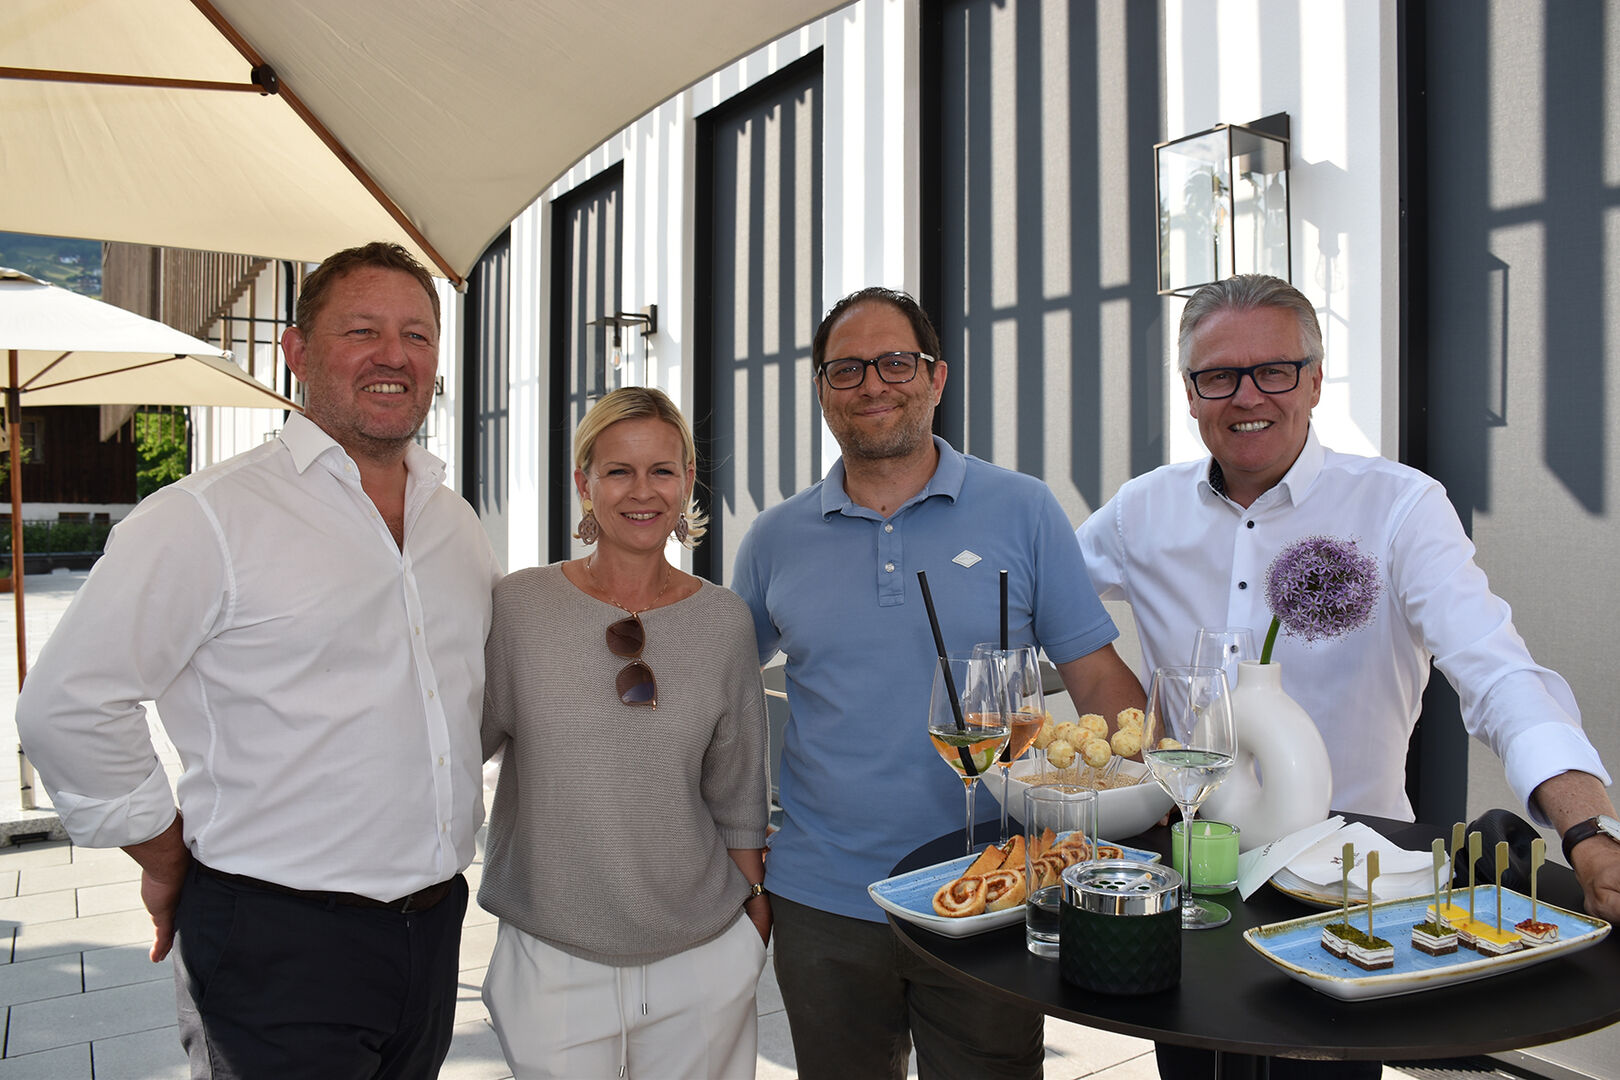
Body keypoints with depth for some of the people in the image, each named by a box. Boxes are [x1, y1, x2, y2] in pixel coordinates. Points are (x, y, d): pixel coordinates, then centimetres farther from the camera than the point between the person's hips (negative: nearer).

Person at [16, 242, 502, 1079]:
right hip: (278, 940, -6)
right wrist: (169, 859, -5)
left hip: (434, 924, 6)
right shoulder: (209, 517, -12)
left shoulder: (458, 523, 9)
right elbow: (67, 706, -12)